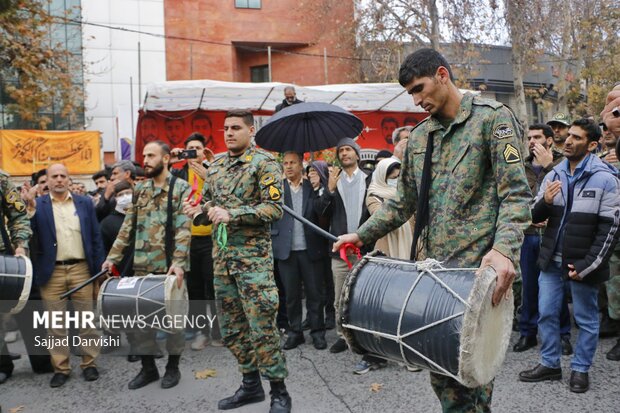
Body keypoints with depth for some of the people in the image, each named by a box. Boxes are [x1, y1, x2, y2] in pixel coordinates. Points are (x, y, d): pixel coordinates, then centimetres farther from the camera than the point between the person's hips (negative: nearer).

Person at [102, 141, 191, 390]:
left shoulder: (181, 188, -4)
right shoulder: (140, 190, 12)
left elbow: (183, 229, -12)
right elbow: (128, 227, 12)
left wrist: (178, 262, -21)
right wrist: (113, 257, 4)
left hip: (169, 266, -5)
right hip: (142, 266, 5)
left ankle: (173, 367, 20)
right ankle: (148, 367, 22)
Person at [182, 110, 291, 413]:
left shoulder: (264, 163, -7)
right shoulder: (216, 167, 13)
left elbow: (274, 208, -15)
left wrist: (232, 214, -22)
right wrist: (199, 212, -1)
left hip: (253, 254, -7)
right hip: (222, 254, 7)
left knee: (261, 325, -6)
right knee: (232, 326, 13)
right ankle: (251, 384, 27)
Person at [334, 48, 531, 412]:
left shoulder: (493, 117, -2)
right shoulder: (419, 136, 17)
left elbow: (516, 193, -11)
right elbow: (405, 201, 23)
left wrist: (504, 249, -26)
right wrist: (363, 236, 15)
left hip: (477, 267, -6)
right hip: (431, 265, 6)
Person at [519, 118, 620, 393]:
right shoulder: (554, 174, 6)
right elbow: (535, 217, 8)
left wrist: (586, 265, -15)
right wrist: (545, 202, -15)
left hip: (582, 264, -5)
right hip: (552, 260, 5)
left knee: (586, 319, 10)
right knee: (546, 313, 11)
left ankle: (580, 369, 26)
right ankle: (550, 364, 27)